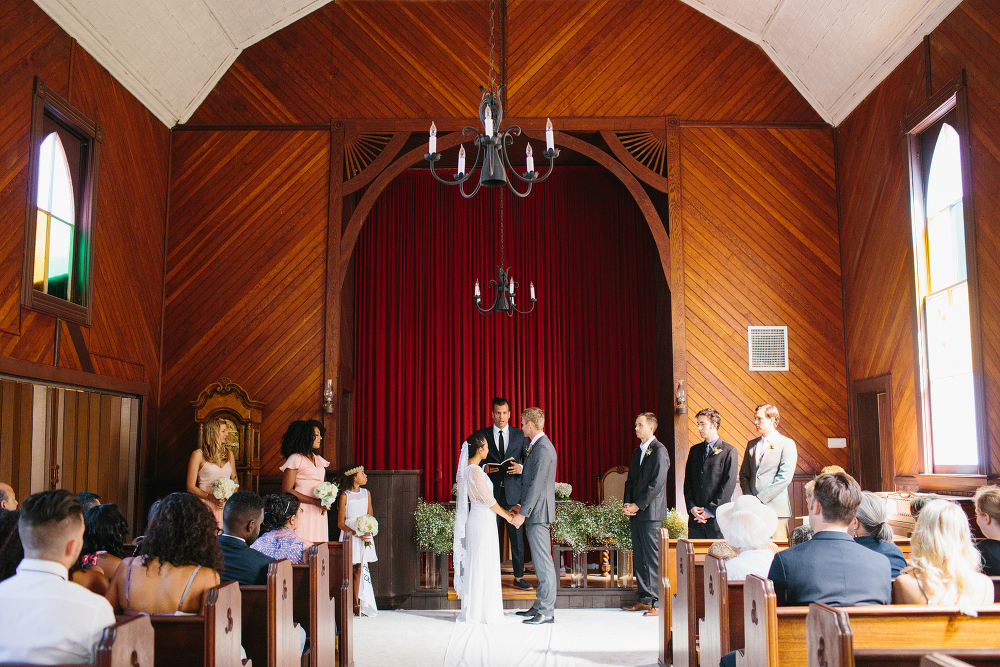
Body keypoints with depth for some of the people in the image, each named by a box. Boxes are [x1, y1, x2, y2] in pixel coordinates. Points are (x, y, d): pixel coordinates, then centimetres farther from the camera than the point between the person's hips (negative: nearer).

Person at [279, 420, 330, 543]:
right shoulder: (295, 459, -5)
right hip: (303, 513, -7)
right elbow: (286, 490, -11)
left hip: (319, 514, 7)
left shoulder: (319, 459, 18)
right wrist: (315, 501, -15)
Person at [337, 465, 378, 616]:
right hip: (349, 535, -4)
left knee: (359, 568, 0)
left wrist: (367, 534, -5)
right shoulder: (345, 496, -5)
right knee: (357, 569, -6)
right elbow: (341, 523, -6)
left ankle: (357, 605, 3)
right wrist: (357, 534, -16)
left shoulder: (366, 493, 11)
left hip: (365, 534, 4)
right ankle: (357, 605, -1)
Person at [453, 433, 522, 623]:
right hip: (483, 521, -10)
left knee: (475, 565, 14)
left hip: (476, 518, 10)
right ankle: (482, 613, 6)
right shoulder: (476, 472, -20)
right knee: (483, 566, -2)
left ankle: (472, 611, 22)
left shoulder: (467, 470, 10)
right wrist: (508, 516, -3)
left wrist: (504, 511, 17)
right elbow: (489, 501, -15)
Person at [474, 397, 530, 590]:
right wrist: (484, 468, -12)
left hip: (513, 493, 1)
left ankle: (518, 578, 12)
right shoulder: (482, 435, 6)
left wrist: (521, 468, -12)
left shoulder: (520, 435, 8)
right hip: (491, 492, -1)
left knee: (517, 536, 3)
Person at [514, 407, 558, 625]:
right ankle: (540, 606, 21)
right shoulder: (534, 447, 16)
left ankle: (547, 612, -1)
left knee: (543, 561, -6)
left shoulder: (543, 448, -16)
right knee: (539, 561, 14)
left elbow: (537, 484, -20)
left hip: (538, 512, -10)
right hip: (533, 512, 10)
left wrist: (523, 513, -19)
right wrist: (521, 506, 17)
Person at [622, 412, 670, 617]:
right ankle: (644, 599, 17)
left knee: (653, 558, -6)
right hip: (636, 512, 8)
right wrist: (627, 503, 3)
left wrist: (638, 505, -13)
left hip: (651, 512, -8)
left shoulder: (659, 451, -9)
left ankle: (657, 602, -2)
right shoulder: (637, 452, 18)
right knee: (639, 557, 10)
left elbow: (657, 483, -14)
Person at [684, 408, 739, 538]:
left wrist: (710, 510, -11)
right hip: (696, 518, 5)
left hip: (718, 518, -4)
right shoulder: (695, 450, 15)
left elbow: (729, 485, -8)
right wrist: (691, 507, -2)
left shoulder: (729, 451, -2)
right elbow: (687, 482, 13)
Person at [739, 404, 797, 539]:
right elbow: (743, 475, 17)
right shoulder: (751, 444, 16)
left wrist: (760, 498, -13)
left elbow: (785, 477, -10)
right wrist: (749, 497, -1)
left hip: (776, 508, -4)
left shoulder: (787, 444, -1)